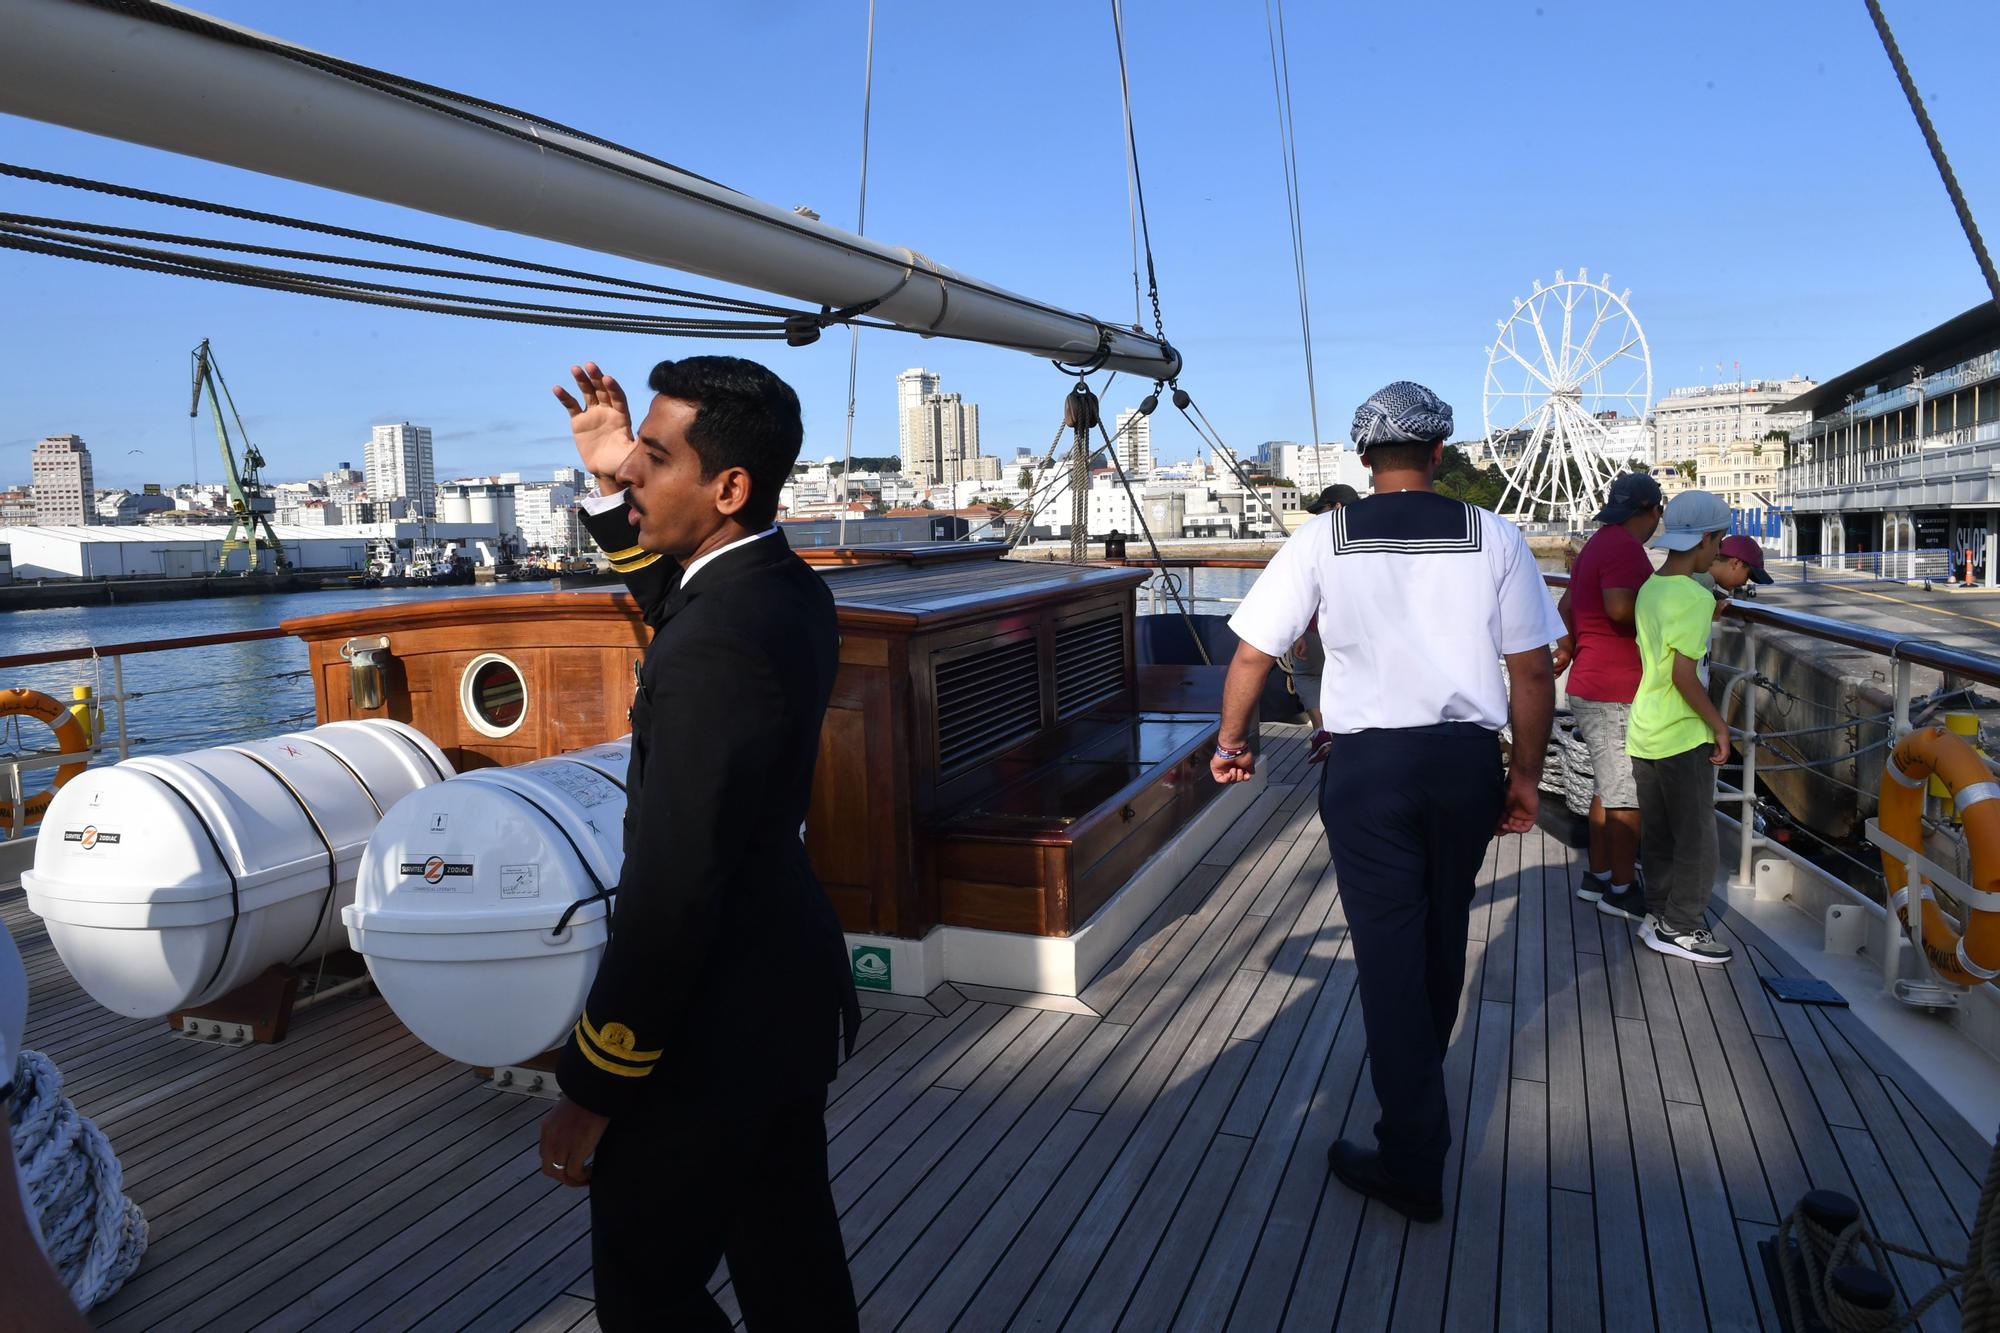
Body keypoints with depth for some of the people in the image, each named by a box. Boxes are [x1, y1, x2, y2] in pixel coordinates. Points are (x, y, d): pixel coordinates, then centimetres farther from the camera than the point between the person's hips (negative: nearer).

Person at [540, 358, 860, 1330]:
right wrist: (612, 493, 9)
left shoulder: (717, 646, -29)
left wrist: (592, 1092, -16)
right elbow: (679, 615, 22)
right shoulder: (788, 588, -1)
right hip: (787, 993, 9)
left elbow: (670, 895, -28)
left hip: (717, 1027, -9)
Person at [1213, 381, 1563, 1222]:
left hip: (1368, 762, -2)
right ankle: (1419, 1085, 47)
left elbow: (1252, 656, -2)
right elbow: (1533, 671, -1)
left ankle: (1413, 1161, 13)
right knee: (1442, 933, 22)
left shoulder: (1324, 539, -4)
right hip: (1467, 758, 3)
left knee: (1389, 949, 6)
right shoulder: (1493, 537, -2)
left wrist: (1232, 743, 14)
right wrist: (1526, 776, 11)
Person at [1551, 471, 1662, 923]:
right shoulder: (1625, 547, -17)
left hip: (1591, 686, 11)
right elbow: (1620, 607, -32)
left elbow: (1565, 606, 24)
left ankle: (1598, 876, 26)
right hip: (1616, 693, -11)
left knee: (1609, 788, 18)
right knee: (1629, 795, -3)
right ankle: (1622, 889, 6)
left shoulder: (1598, 543, 16)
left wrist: (1576, 649, 33)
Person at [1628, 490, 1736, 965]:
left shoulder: (1649, 588, 7)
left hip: (1643, 733, 8)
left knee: (1659, 836, 17)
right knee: (1697, 841, 4)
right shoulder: (1695, 597, -18)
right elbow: (1684, 674, -21)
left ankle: (1658, 914, 25)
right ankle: (1679, 928, 12)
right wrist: (1718, 725, -12)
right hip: (1683, 738, -8)